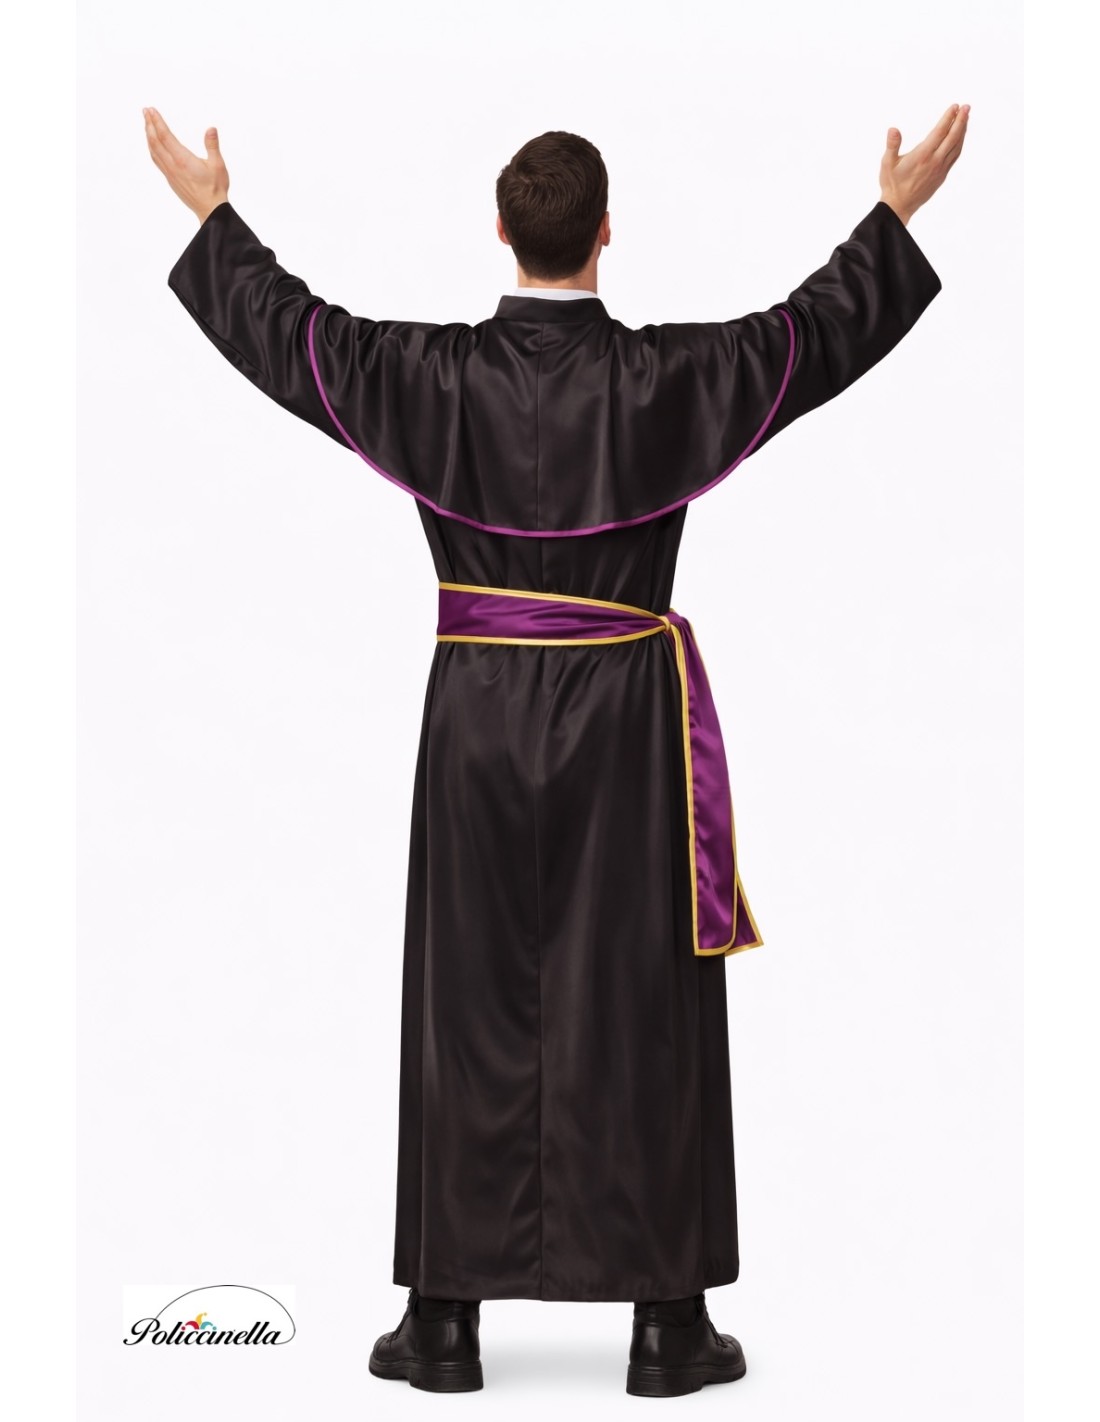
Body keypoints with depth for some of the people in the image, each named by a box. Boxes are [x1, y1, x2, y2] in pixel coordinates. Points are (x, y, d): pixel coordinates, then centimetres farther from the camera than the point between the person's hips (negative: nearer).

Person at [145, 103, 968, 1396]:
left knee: (469, 1013, 8)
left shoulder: (431, 376, -6)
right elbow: (819, 333, 3)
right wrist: (897, 212, 17)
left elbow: (289, 330, 8)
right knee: (637, 1016, 5)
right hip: (626, 725, -1)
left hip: (476, 719, 1)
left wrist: (210, 208, 23)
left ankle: (445, 1319, 14)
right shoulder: (666, 378, -9)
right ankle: (666, 1322, 12)